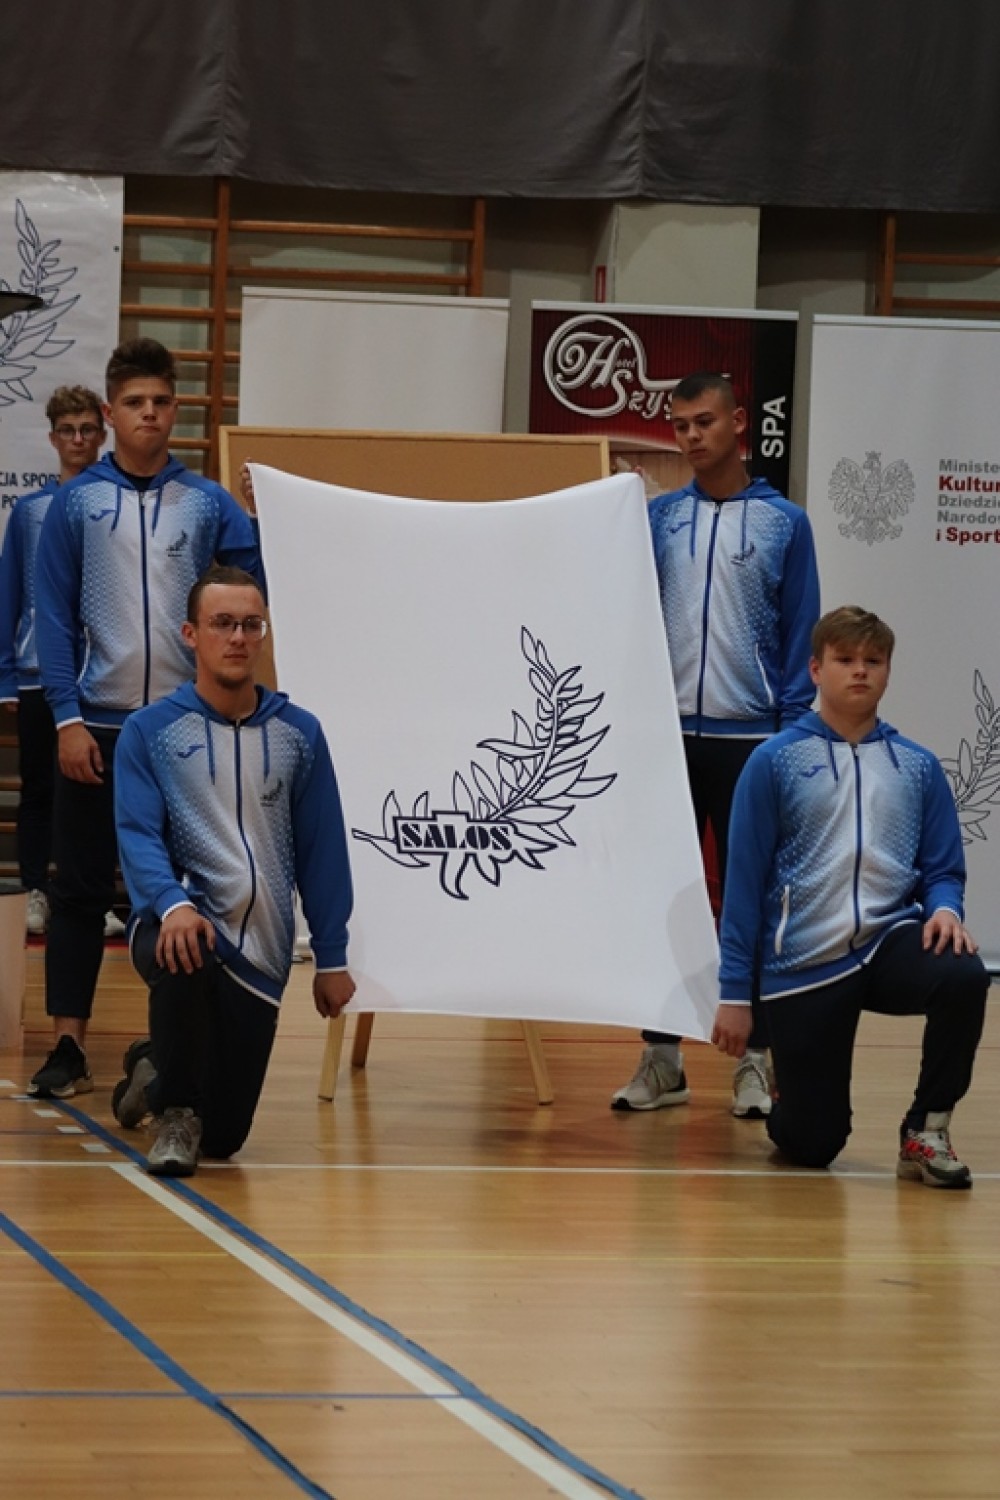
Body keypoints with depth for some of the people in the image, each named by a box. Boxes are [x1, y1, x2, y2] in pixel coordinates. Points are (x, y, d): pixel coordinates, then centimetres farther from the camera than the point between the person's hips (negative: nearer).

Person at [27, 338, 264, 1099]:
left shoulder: (210, 504, 5)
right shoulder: (78, 503, 2)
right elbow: (55, 616, -1)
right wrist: (68, 717, -8)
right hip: (98, 723, -1)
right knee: (81, 889, 1)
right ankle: (69, 1044, 5)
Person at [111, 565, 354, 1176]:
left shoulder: (299, 734, 5)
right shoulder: (150, 732, -1)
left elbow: (322, 849, 8)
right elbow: (138, 835, -9)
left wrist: (331, 958, 8)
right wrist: (172, 904, -29)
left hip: (261, 953, 3)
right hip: (179, 921, -2)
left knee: (225, 1136, 1)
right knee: (187, 953, -41)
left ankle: (157, 1071, 38)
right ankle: (177, 1111, -15)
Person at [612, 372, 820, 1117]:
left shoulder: (783, 522, 1)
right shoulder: (658, 517, 7)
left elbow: (799, 635, 0)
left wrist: (792, 733, -6)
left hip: (747, 735, -2)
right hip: (667, 733, 2)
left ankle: (755, 1061, 8)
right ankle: (662, 1055, 11)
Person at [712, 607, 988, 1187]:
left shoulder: (918, 767, 5)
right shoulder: (776, 762, -3)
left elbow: (944, 868, 9)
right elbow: (745, 881, -2)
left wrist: (945, 907, -16)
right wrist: (735, 992, -3)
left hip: (889, 941, 2)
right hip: (803, 965, -2)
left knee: (963, 975, -32)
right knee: (811, 1145, -4)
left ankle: (927, 1130, -9)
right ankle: (785, 1103, 36)